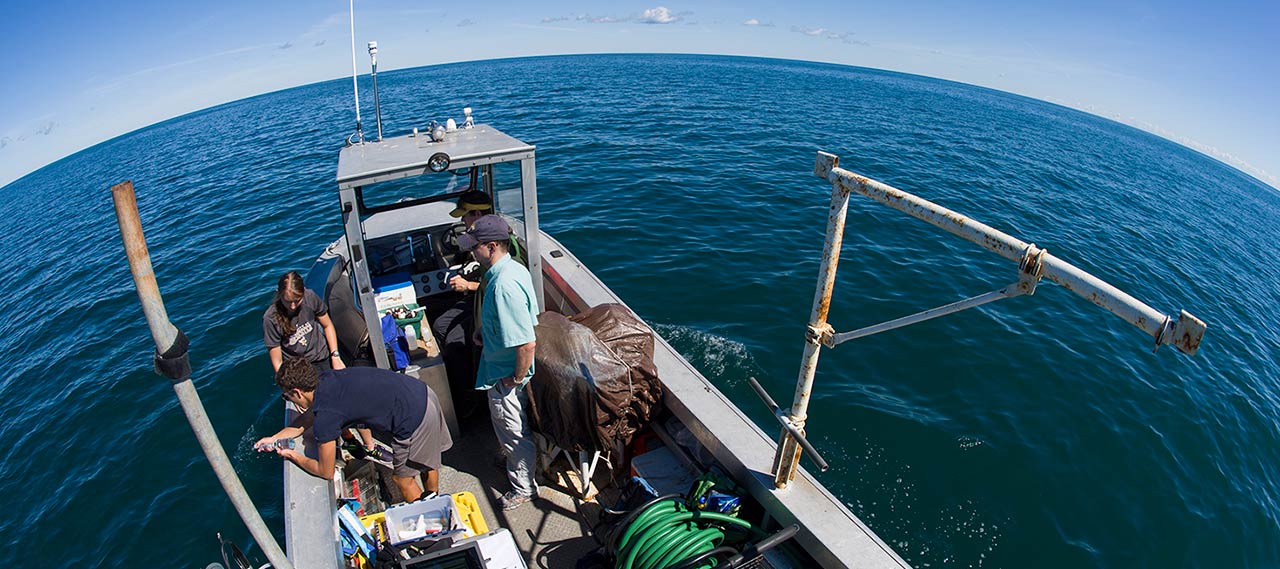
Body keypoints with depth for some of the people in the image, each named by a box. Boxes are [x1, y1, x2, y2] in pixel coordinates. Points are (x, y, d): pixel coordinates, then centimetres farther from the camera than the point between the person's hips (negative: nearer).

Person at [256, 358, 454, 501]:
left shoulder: (325, 416, -15)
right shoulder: (325, 379, 8)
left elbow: (325, 472, 1)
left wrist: (294, 457, 16)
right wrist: (274, 438, 28)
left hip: (415, 419, -8)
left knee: (402, 478, 17)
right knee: (426, 462, 29)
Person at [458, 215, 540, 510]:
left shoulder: (503, 286, -35)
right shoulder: (515, 269, -3)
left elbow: (527, 344, -36)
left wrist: (516, 378, -21)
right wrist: (487, 332, 9)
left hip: (505, 376, -9)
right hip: (508, 368, 9)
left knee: (513, 434, 13)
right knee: (517, 429, 31)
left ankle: (524, 488, 35)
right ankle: (516, 461, 55)